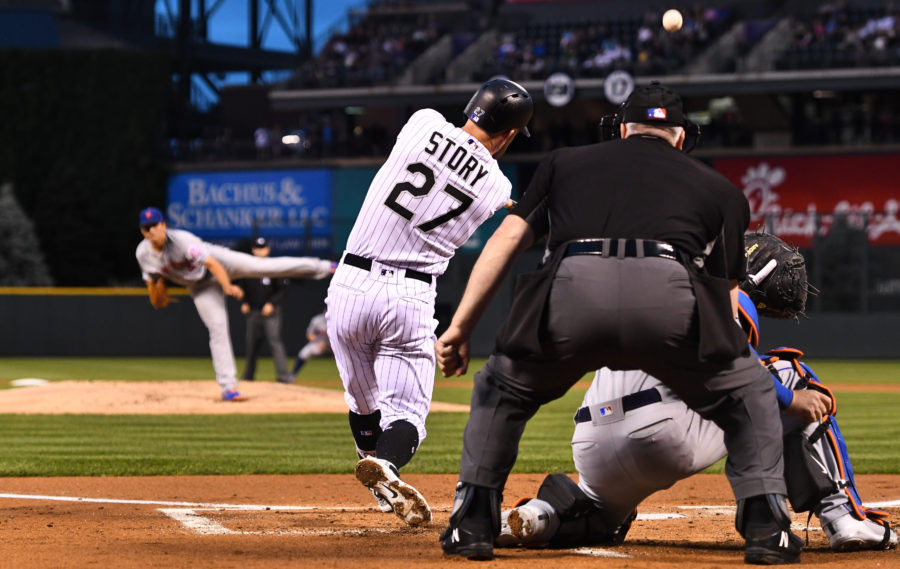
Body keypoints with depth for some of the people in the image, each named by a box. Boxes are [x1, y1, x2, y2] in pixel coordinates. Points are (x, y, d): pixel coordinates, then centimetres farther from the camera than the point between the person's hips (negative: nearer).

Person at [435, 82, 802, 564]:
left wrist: (459, 328, 21)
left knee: (501, 388, 30)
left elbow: (506, 239, 23)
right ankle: (765, 524, 12)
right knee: (748, 393, 25)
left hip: (571, 289, 1)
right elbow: (726, 296, 30)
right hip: (668, 292, -1)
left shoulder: (565, 162, 34)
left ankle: (472, 523, 22)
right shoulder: (719, 188, 33)